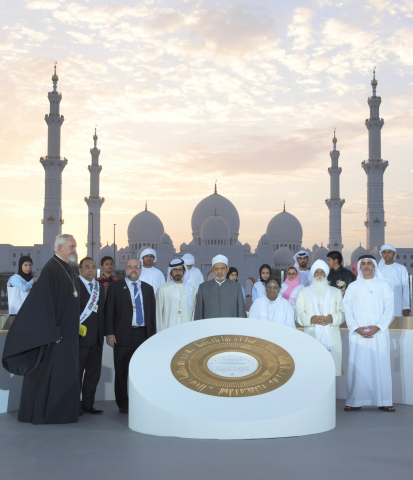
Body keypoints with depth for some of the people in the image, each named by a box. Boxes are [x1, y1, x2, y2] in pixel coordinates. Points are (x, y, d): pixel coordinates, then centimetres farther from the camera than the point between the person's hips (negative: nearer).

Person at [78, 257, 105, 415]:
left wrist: (102, 333, 11)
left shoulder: (100, 287, 16)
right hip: (80, 337, -7)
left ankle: (88, 405, 19)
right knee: (76, 373, 1)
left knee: (93, 373, 10)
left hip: (96, 338, 7)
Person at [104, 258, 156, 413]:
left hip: (143, 335, 3)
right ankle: (123, 404, 12)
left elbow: (152, 313, 14)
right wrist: (109, 333, -8)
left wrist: (153, 335, 8)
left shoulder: (148, 288, 15)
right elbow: (109, 311, 0)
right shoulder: (115, 287, 5)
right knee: (122, 372, 2)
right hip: (123, 335, -2)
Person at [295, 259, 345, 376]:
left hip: (332, 339, 1)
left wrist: (332, 318, -11)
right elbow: (298, 315, 6)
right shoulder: (303, 293, 14)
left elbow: (342, 313, 10)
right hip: (312, 337, -1)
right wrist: (311, 319, -13)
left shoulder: (336, 292, 17)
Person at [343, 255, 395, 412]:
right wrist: (357, 328, -9)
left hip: (379, 333, 0)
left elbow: (389, 309, 2)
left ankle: (383, 401, 1)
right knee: (357, 366, -3)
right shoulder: (353, 287, 12)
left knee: (381, 366, -3)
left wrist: (377, 327, -11)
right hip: (358, 333, 1)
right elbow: (348, 310, 6)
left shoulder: (384, 286, 10)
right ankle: (355, 401, 0)